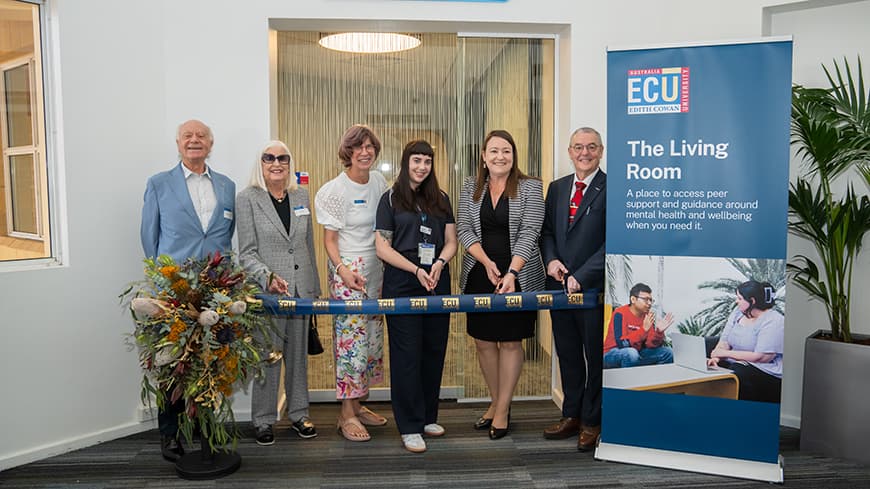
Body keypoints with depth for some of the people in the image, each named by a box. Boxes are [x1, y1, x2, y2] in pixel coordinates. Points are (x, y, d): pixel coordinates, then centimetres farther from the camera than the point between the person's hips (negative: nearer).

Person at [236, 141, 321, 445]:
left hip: (301, 288, 4)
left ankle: (299, 414, 25)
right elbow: (247, 252, -6)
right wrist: (269, 277, -22)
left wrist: (314, 287, 14)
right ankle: (263, 420, 17)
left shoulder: (302, 196, 9)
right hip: (266, 291, -4)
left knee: (298, 354, 12)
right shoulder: (247, 199, -3)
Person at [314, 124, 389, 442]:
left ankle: (358, 405, 25)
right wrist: (342, 270, -23)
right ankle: (347, 415, 6)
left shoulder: (379, 182, 7)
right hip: (348, 270, -6)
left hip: (377, 269, 7)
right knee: (351, 337, -5)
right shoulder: (336, 190, -9)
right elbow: (329, 239, -8)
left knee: (372, 336, 11)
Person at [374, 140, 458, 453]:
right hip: (402, 285, -4)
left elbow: (451, 241, 12)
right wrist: (416, 269, -13)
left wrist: (439, 263, -9)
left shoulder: (440, 199, 14)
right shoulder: (391, 199, 2)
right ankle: (410, 426, 6)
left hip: (438, 284, 4)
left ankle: (428, 416, 24)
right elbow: (383, 248, -3)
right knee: (407, 354, -2)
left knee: (434, 350, 8)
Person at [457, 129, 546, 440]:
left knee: (510, 341, 2)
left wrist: (511, 272, -21)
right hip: (479, 275, 4)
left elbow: (528, 233, -10)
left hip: (518, 277, -3)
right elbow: (464, 229, 3)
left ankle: (503, 410, 13)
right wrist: (487, 262, -12)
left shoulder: (530, 187, -2)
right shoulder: (471, 187, 7)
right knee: (483, 340, 8)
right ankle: (496, 401, 25)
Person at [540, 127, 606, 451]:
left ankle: (592, 421, 21)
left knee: (596, 356, 7)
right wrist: (551, 260, -4)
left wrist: (581, 276, -17)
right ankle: (571, 416, 29)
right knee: (567, 354, 15)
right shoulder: (557, 188, 13)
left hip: (595, 288, -6)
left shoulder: (611, 188, -8)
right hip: (560, 285, 6)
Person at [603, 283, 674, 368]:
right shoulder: (620, 314, -18)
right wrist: (644, 329, -32)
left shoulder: (648, 316, 1)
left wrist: (659, 331, -21)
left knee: (667, 352, -1)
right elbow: (622, 344, -28)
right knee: (631, 353, -37)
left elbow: (651, 344, -3)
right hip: (612, 356, -7)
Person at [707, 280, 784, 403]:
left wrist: (726, 353, -14)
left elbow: (762, 357, -19)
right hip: (733, 364, 7)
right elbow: (724, 341, 9)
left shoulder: (774, 321, -11)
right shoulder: (738, 312, 13)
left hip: (766, 373, -7)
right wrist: (715, 356, -13)